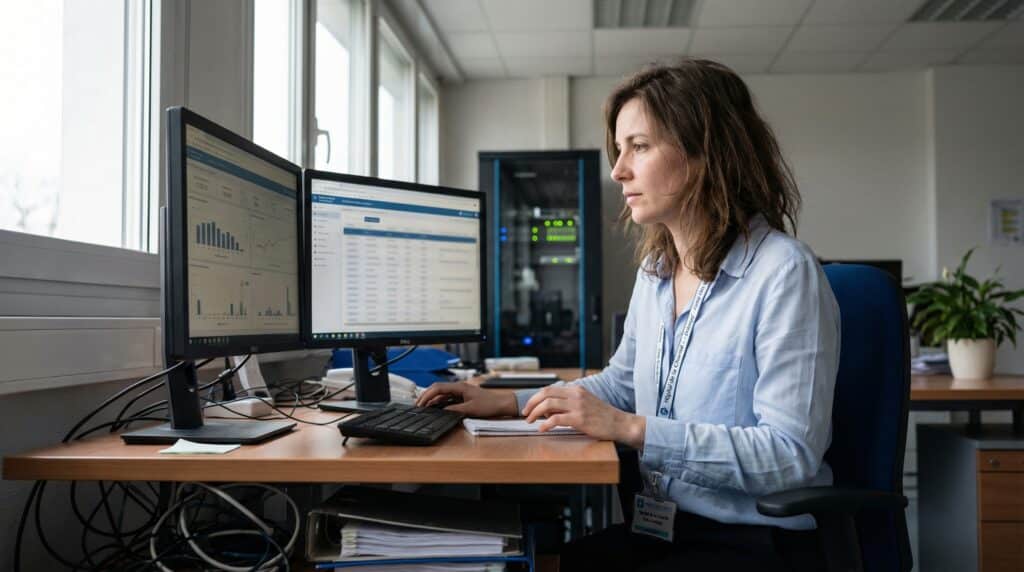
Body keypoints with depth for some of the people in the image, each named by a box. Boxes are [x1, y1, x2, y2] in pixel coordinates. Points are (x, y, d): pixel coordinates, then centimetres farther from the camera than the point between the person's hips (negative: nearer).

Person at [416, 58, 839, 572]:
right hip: (658, 529, 6)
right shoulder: (655, 270, 8)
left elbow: (791, 454, -21)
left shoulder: (783, 272, -16)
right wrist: (509, 402, 11)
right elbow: (621, 382, 22)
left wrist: (631, 428, -25)